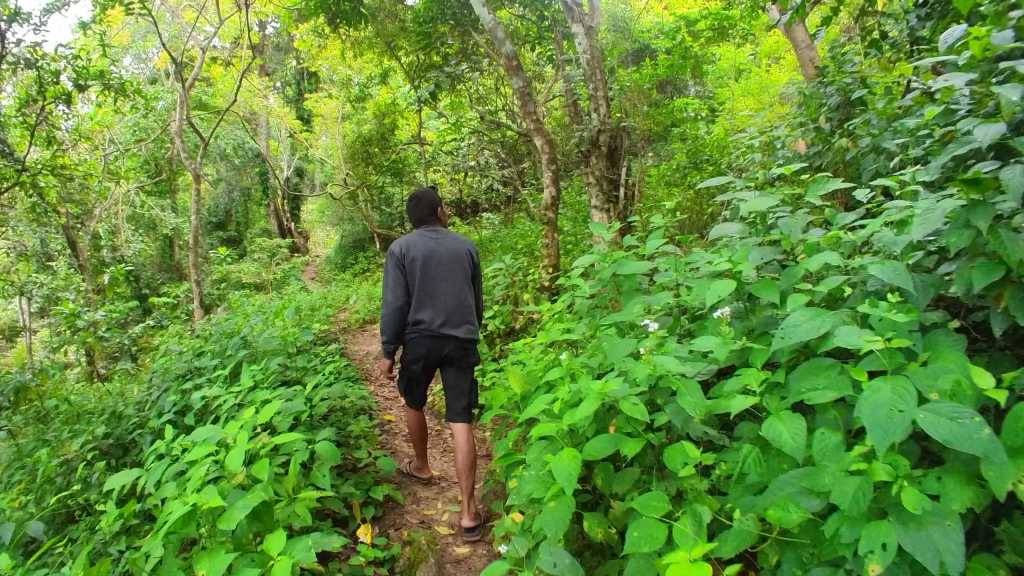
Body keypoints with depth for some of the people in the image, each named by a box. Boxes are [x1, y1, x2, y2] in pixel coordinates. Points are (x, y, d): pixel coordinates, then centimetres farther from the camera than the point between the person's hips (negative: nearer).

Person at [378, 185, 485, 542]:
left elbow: (394, 305, -6)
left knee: (413, 404, 25)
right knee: (461, 423, -2)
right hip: (461, 341, 2)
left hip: (420, 340, -1)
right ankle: (468, 511, -3)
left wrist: (388, 352, 0)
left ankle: (421, 466, 44)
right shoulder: (466, 246, 7)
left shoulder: (401, 248, -1)